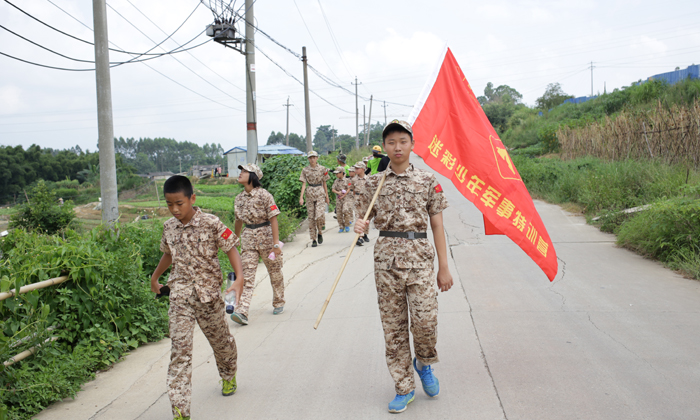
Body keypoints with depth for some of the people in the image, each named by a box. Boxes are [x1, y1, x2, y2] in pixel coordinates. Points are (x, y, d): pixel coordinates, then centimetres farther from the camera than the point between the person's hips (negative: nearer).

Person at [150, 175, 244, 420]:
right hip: (180, 296, 2)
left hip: (208, 294, -2)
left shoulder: (211, 224, -11)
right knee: (179, 349, -8)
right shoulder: (169, 227, 3)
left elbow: (231, 249, -11)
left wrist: (240, 278, -26)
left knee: (220, 340, 18)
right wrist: (155, 277, 35)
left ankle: (229, 376, 49)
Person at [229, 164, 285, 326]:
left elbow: (273, 220, -14)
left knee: (275, 272, 10)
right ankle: (241, 312, -14)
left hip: (266, 236, -4)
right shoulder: (239, 198, 6)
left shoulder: (264, 195, -12)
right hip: (248, 238, 4)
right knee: (246, 275, -6)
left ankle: (279, 303, 30)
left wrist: (276, 243, -19)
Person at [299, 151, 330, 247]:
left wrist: (327, 196, 11)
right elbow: (304, 184, 1)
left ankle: (319, 233, 11)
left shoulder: (322, 169, 5)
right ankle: (313, 240, 9)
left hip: (320, 193, -1)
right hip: (309, 193, 1)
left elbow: (324, 183, 10)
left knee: (320, 215, -16)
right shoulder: (305, 170, 5)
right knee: (311, 217, 2)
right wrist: (301, 197, -7)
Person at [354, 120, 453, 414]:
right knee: (393, 325, 4)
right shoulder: (374, 183, 7)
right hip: (387, 257, 2)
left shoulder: (427, 181, 4)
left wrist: (443, 267, 3)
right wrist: (360, 226, -12)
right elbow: (367, 218, 14)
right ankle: (404, 386, 18)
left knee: (425, 319, -12)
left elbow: (437, 225, 5)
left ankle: (424, 363, 21)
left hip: (419, 255, -1)